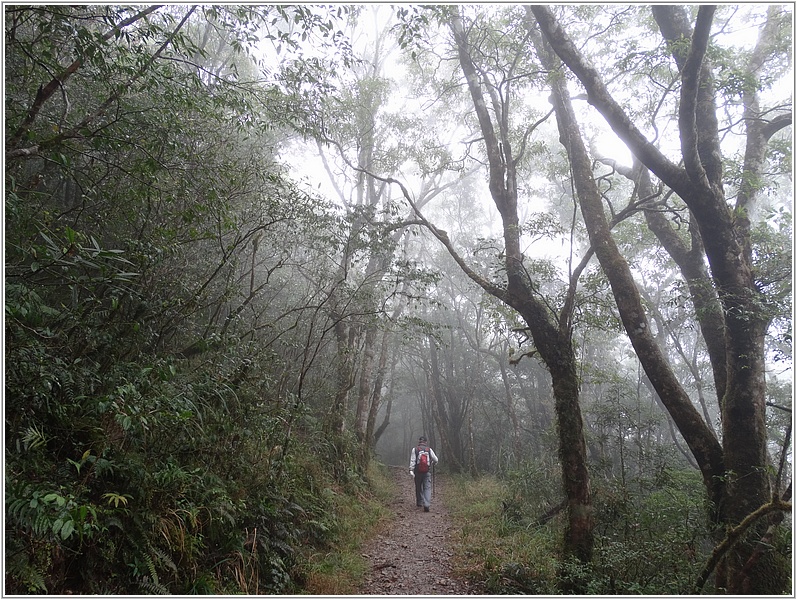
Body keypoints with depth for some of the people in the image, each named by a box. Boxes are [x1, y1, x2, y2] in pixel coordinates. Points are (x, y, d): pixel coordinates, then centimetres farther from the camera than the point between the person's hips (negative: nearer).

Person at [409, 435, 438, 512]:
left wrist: (411, 470, -9)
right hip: (427, 472, -1)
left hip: (418, 472, 1)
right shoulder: (429, 449, 2)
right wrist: (433, 463, 29)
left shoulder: (415, 449, 0)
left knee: (418, 487, 17)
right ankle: (426, 505, -16)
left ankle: (419, 502, 30)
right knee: (427, 488, -2)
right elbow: (435, 459, 8)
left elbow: (412, 460, -7)